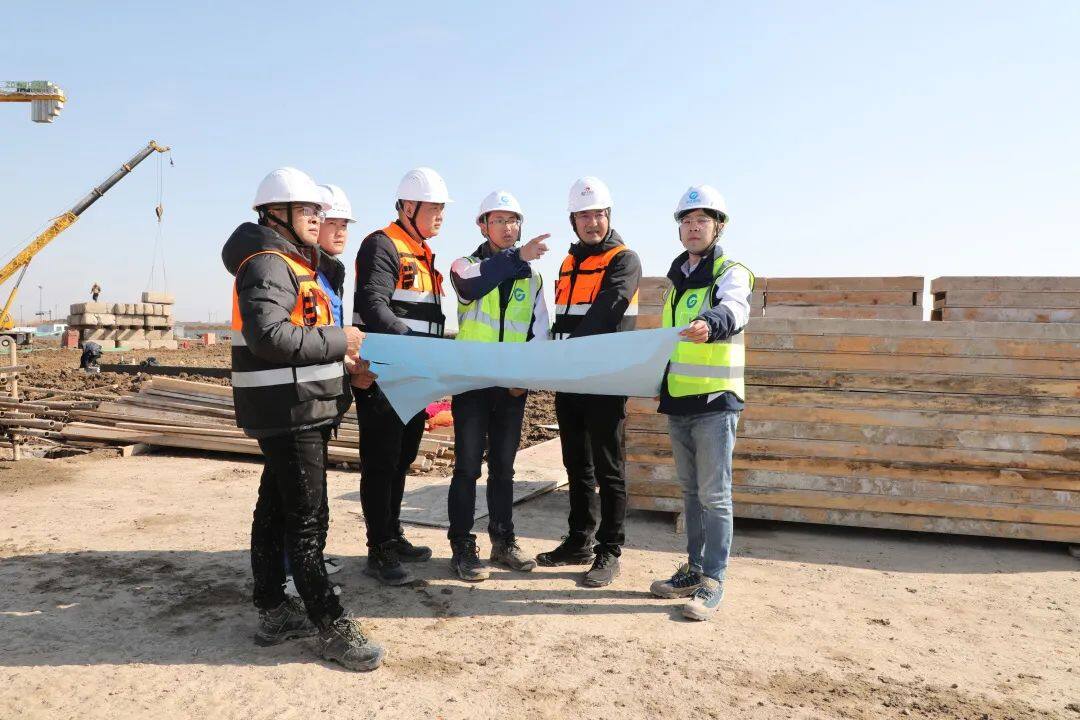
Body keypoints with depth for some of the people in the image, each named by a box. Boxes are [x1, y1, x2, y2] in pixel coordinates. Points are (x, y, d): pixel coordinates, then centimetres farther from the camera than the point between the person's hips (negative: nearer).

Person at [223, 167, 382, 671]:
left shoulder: (293, 265, 19)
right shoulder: (268, 265, -14)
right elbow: (270, 337, -29)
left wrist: (344, 368, 11)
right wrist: (339, 341, -20)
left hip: (298, 411, 11)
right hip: (288, 412, -11)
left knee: (275, 509, 16)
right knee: (307, 519, -4)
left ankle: (273, 612, 28)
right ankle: (330, 627, 5)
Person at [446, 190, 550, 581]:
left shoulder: (532, 277, 12)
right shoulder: (467, 264, 1)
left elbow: (539, 332, 10)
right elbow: (471, 284, -25)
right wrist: (517, 256, -35)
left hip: (513, 386, 3)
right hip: (471, 380, -3)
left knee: (503, 467, 12)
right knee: (468, 467, -1)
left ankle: (503, 541, 23)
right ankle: (462, 548, 9)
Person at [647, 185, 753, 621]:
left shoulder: (731, 272, -6)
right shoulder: (677, 278, 16)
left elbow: (733, 310, -29)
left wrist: (710, 323, -50)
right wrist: (655, 378, 22)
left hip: (715, 402, -7)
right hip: (677, 402, 7)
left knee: (714, 495, -2)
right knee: (690, 491, 14)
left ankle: (712, 581, 6)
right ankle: (694, 569, 25)